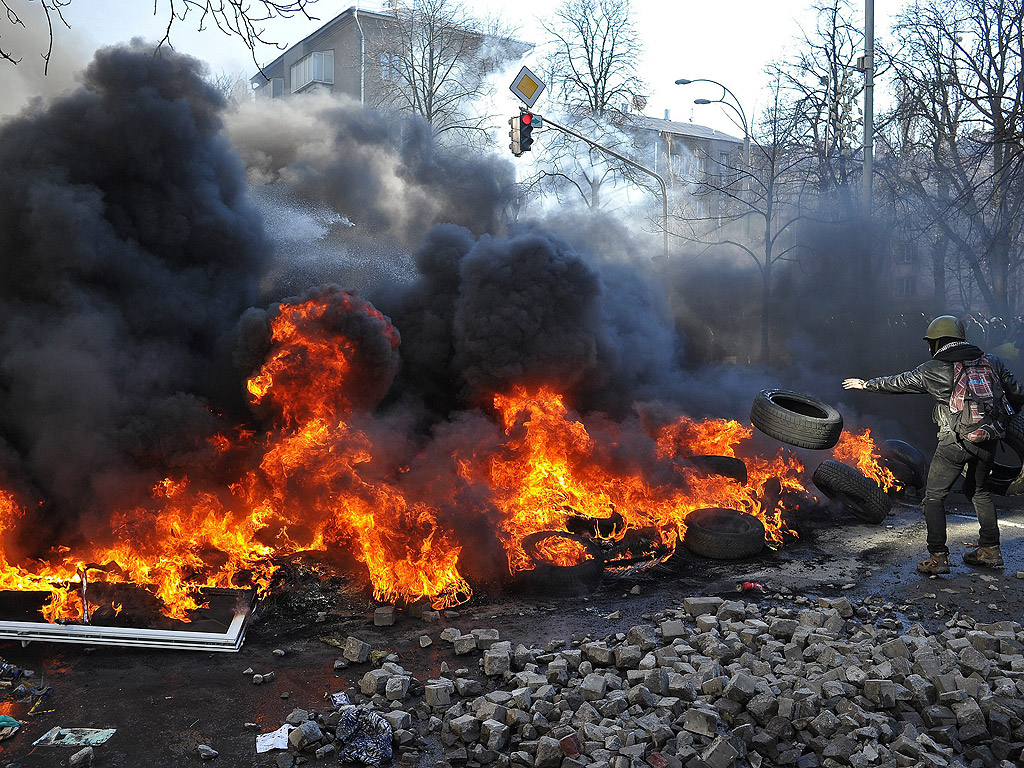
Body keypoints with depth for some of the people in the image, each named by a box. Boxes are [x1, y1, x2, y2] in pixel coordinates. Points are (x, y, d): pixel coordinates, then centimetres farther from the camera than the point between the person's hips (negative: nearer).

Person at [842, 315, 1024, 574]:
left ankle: (938, 557, -1)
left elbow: (897, 383, 10)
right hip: (988, 439, 5)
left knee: (934, 497, 4)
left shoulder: (932, 370, -2)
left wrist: (865, 384, 25)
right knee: (978, 490, 25)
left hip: (955, 441, -5)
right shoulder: (991, 362, 8)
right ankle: (990, 549, 27)